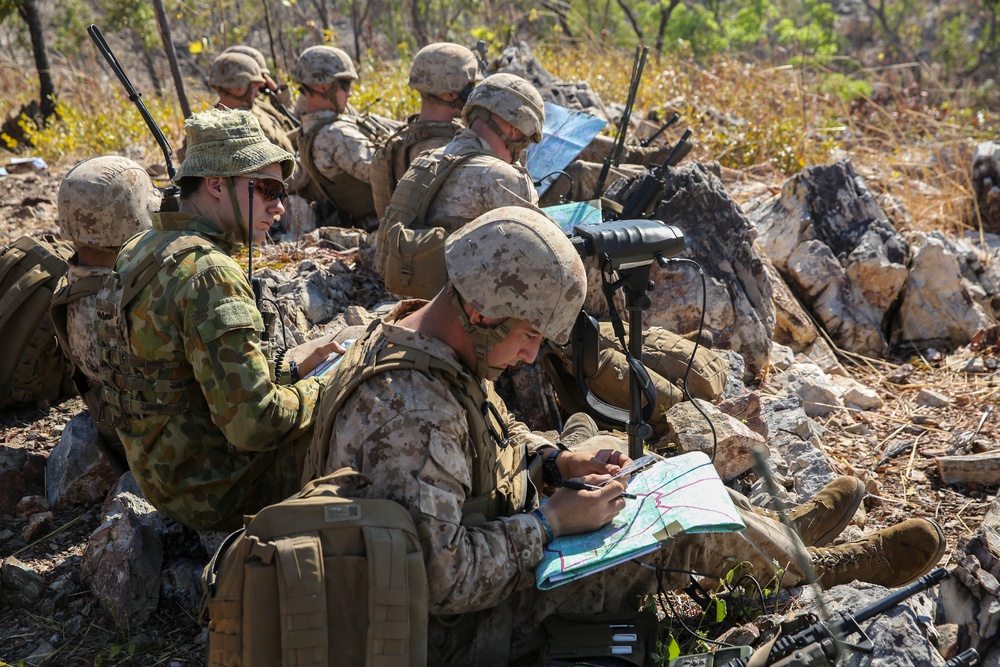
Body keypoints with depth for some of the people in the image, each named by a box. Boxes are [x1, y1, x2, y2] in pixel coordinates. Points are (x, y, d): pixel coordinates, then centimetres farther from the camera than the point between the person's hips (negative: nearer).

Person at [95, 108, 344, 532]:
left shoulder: (141, 251, 5)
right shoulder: (209, 275, -25)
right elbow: (254, 424, -28)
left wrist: (289, 363, 8)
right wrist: (318, 390, -11)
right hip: (218, 490, -9)